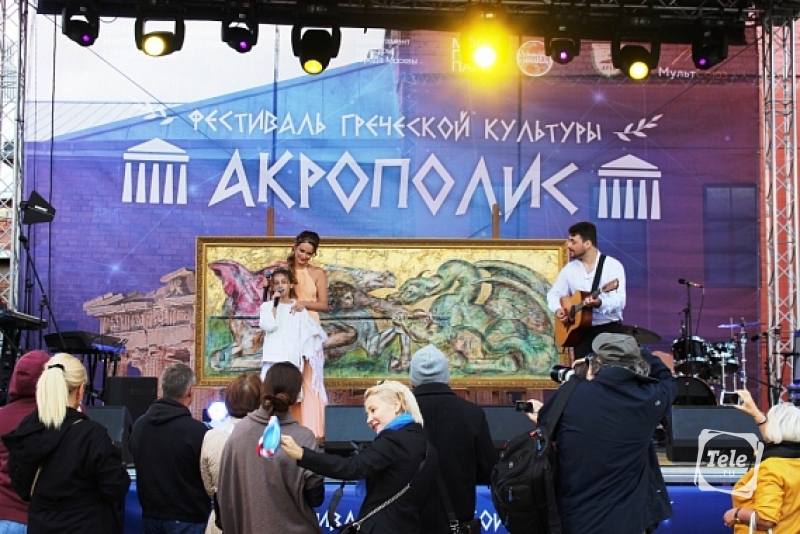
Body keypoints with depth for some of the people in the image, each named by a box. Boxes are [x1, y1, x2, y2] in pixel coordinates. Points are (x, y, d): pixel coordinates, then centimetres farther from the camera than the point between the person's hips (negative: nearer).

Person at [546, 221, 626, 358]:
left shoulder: (613, 266, -6)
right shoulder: (569, 268, 8)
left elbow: (620, 301, -15)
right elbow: (553, 294, 16)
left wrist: (600, 303, -33)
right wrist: (558, 309, -6)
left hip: (610, 329, -3)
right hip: (582, 331, 3)